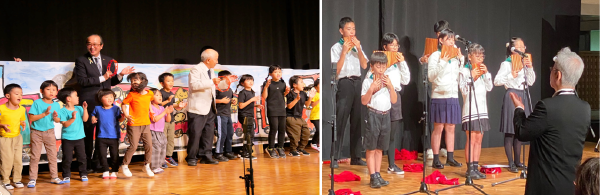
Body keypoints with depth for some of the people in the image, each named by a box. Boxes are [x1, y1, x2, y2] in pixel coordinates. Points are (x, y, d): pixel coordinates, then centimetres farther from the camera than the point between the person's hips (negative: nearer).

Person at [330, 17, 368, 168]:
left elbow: (364, 66, 4)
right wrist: (344, 51, -13)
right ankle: (335, 158, -3)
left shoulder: (358, 46, 14)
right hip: (344, 83, -5)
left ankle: (355, 157, 16)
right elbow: (336, 70, -8)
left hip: (357, 83, 5)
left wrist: (358, 48, -6)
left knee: (357, 121, 8)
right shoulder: (336, 47, 0)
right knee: (340, 121, -8)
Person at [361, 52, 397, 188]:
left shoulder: (388, 80, 7)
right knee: (371, 149, 1)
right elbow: (364, 101, -7)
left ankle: (378, 175, 19)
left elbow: (394, 100, 5)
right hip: (373, 115, -4)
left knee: (379, 148, 12)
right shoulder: (368, 81, -6)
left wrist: (390, 86, -7)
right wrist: (371, 88, -20)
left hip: (386, 116, 4)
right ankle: (373, 177, 6)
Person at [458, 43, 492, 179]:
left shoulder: (483, 71, 14)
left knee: (479, 139, 7)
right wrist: (471, 77, -18)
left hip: (482, 109, 6)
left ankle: (475, 167, 12)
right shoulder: (464, 71, -4)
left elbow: (489, 88, 6)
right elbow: (463, 90, -10)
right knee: (471, 139, -6)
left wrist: (486, 74, -5)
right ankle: (470, 168, -1)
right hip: (470, 110, -6)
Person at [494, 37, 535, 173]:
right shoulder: (506, 64, -7)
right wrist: (511, 76, -22)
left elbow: (530, 82, 9)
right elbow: (496, 81, -13)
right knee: (510, 132, -2)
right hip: (512, 95, -7)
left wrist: (530, 68, -3)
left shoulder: (525, 63, 11)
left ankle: (517, 161, 21)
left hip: (523, 96, 7)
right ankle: (511, 163, 4)